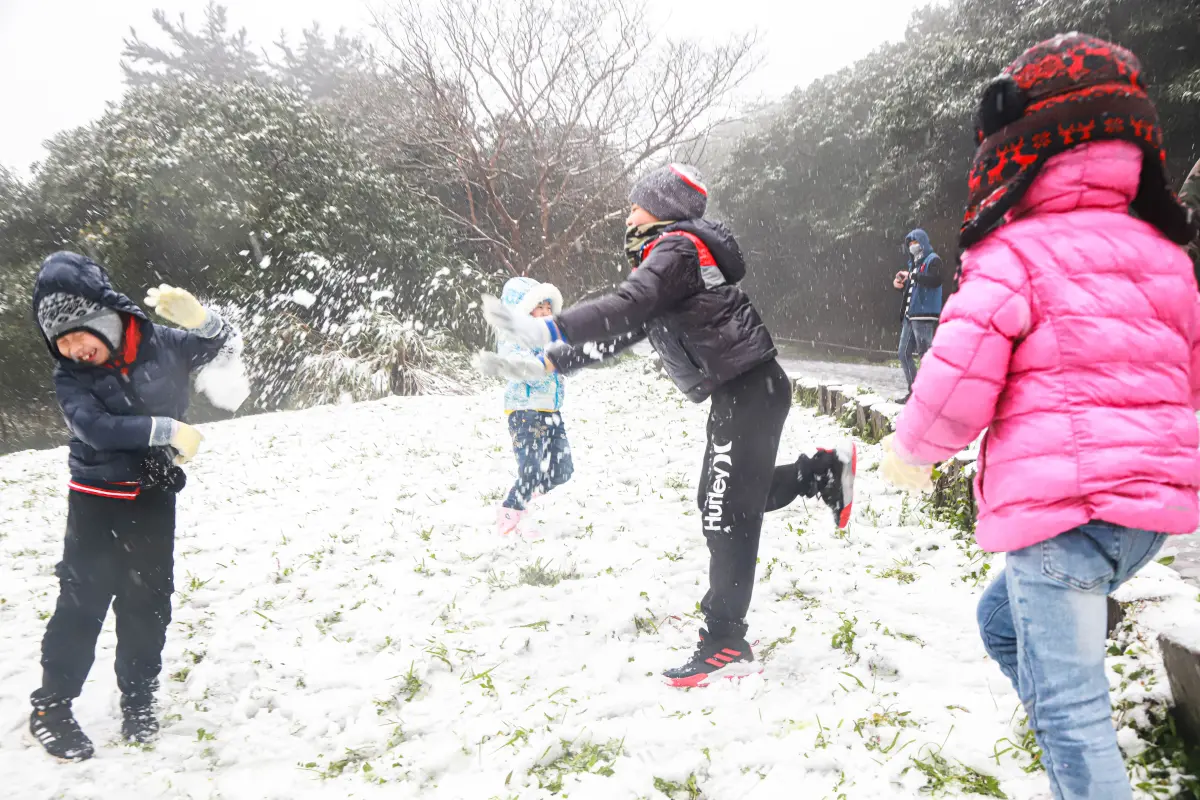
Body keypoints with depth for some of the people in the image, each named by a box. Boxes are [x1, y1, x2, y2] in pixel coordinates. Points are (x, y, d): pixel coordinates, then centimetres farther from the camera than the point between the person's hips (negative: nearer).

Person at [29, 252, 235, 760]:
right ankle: (51, 707, 17)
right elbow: (97, 427, -25)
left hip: (154, 500, 2)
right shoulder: (70, 376, -10)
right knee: (82, 602, 1)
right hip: (97, 502, -1)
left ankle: (138, 699, 27)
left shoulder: (159, 345, -8)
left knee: (148, 603, 11)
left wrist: (197, 317, -18)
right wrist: (167, 429, -30)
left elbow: (221, 346, 3)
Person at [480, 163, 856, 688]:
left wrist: (546, 329, -36)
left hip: (748, 389, -10)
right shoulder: (668, 255, 19)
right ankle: (828, 471, 29)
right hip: (737, 393, 10)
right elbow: (625, 330, 19)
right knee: (720, 501, 18)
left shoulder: (676, 248, -11)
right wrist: (554, 359, 14)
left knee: (728, 514, -8)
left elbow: (627, 308, -29)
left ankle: (725, 645, -2)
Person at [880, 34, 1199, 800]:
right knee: (1005, 620, 25)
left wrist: (909, 449, 1)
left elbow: (959, 381, -17)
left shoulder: (1013, 254, -9)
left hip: (1061, 503, -8)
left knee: (1065, 701, -2)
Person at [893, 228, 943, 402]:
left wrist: (912, 275, -20)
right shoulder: (914, 263, 20)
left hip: (924, 316, -9)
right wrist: (898, 284, 8)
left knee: (925, 353, -9)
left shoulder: (933, 260, -4)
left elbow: (935, 280, -23)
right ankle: (913, 391, 16)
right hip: (910, 315, 9)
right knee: (904, 354, 9)